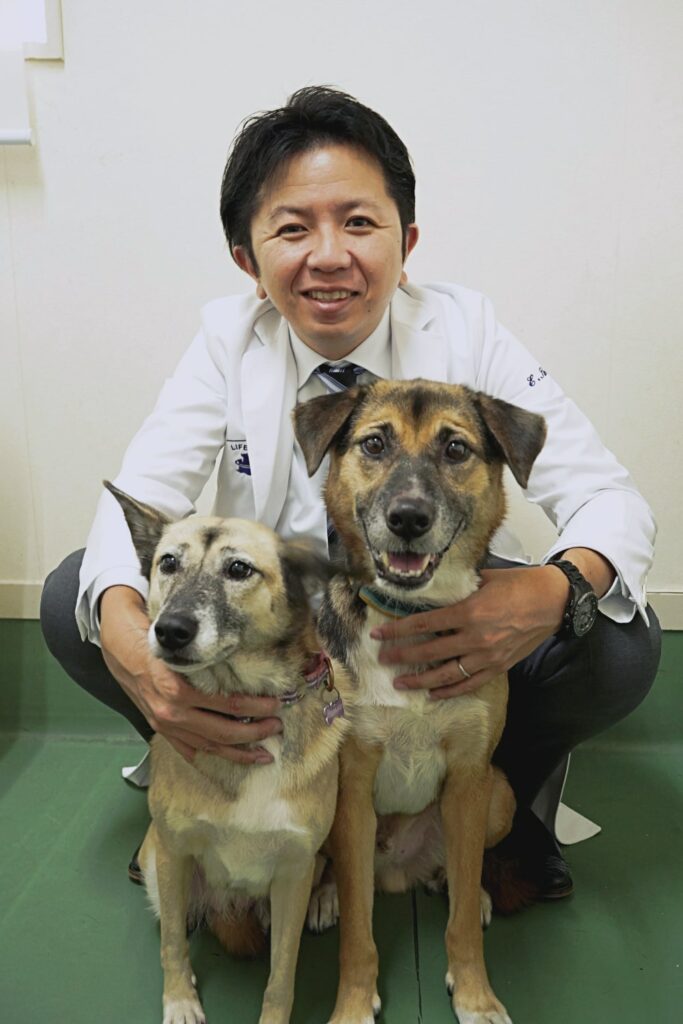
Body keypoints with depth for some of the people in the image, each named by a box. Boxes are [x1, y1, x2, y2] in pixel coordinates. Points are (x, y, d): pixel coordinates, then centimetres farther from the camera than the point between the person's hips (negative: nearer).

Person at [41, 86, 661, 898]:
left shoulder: (467, 331, -15)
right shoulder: (228, 338, -10)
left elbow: (610, 497, -18)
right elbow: (141, 493, -18)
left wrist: (558, 593, -43)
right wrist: (124, 633, -41)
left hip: (444, 624, 0)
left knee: (621, 647, -26)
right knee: (72, 599, -18)